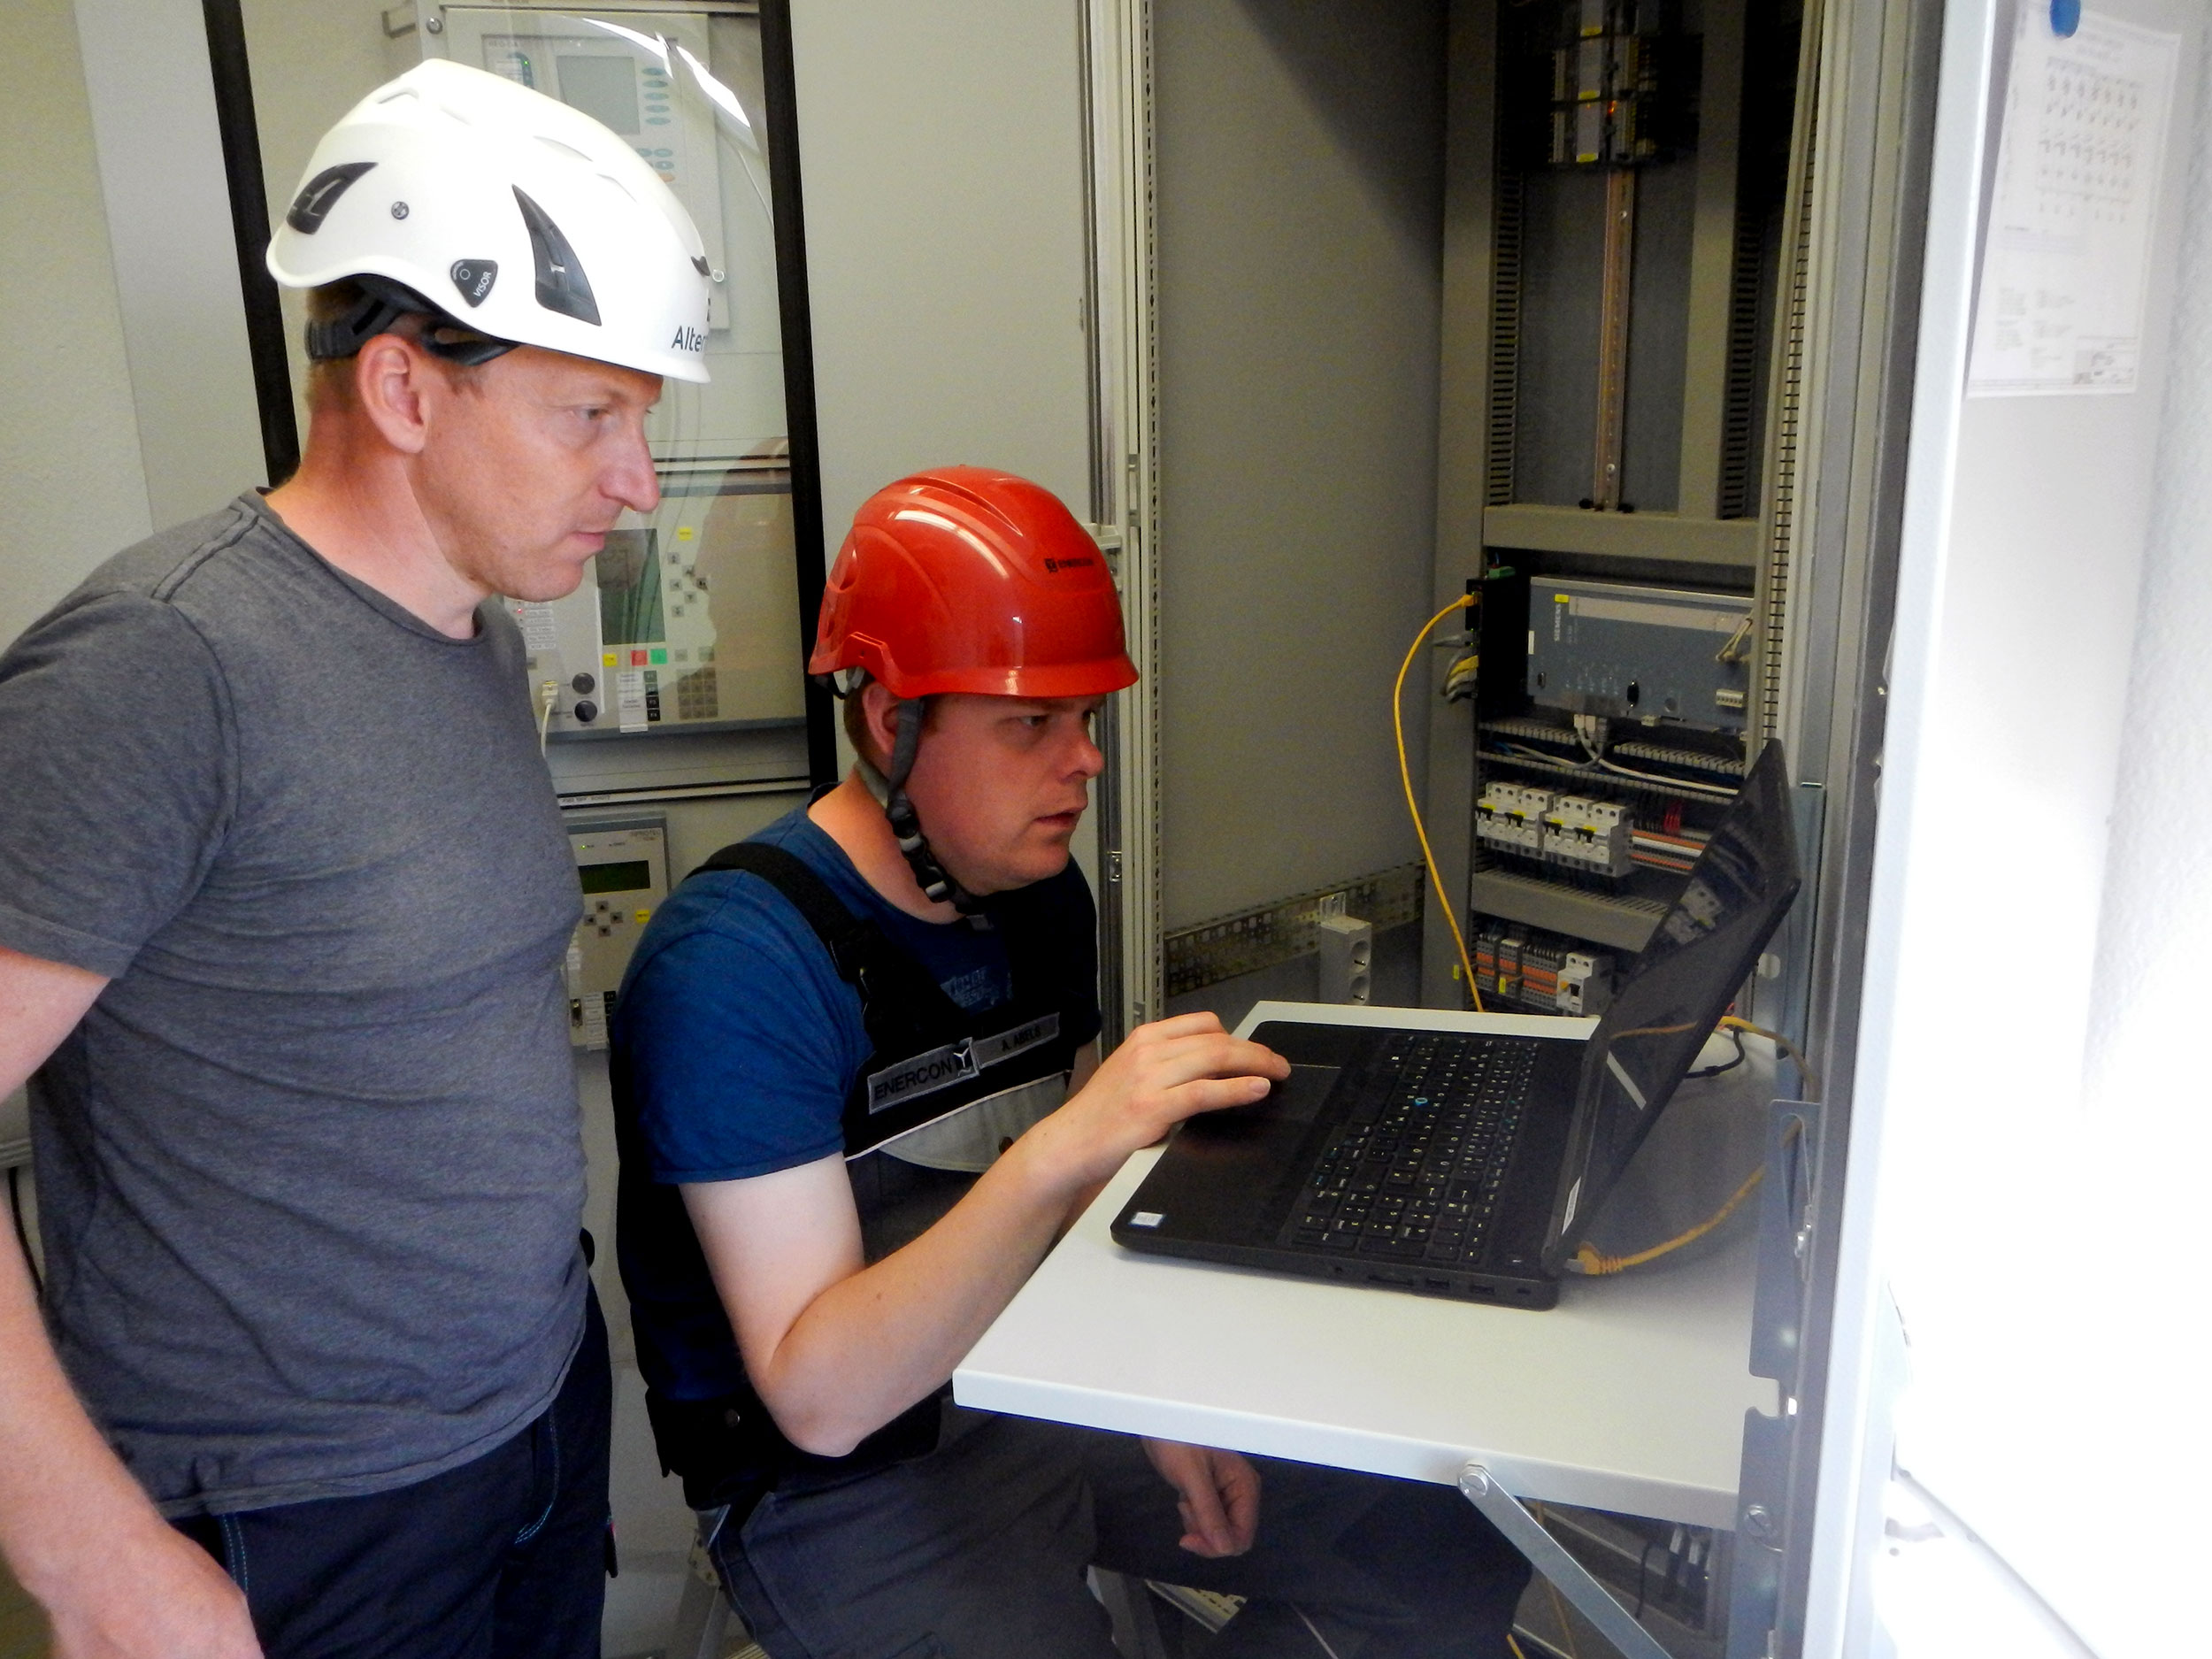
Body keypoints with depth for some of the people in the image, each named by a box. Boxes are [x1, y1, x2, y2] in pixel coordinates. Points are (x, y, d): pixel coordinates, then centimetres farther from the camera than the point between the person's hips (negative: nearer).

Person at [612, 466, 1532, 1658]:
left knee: (1462, 1561, 3)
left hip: (1051, 1386, 7)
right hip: (843, 1484, -6)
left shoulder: (1042, 893, 2)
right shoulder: (736, 959, -24)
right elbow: (818, 1398, -28)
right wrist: (1060, 1149, -39)